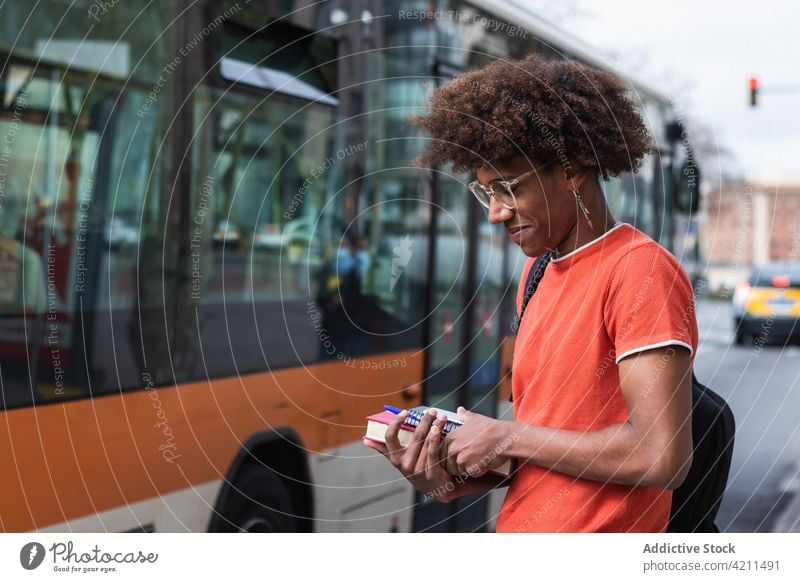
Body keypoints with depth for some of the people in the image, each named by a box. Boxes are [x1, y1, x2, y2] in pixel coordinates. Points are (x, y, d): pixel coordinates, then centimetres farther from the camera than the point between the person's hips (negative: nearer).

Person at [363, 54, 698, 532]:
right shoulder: (538, 272, 10)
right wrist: (458, 478, -4)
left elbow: (662, 456, -21)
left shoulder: (640, 271, -14)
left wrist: (508, 437, -14)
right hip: (518, 524, 7)